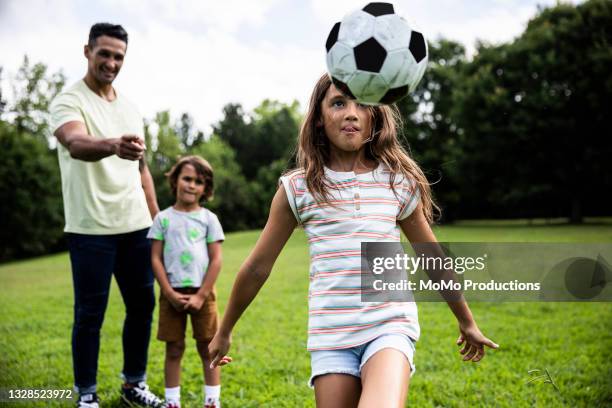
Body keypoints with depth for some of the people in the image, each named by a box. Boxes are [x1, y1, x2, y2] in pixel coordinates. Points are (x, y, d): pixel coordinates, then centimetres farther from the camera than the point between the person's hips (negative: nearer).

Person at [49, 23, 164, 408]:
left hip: (136, 226, 6)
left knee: (142, 305, 12)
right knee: (90, 315, 3)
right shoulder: (69, 101, -6)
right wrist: (113, 145, -50)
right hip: (91, 229, -6)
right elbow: (76, 144, -29)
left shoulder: (130, 106, 13)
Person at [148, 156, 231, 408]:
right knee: (174, 349, 7)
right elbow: (156, 259, 0)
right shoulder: (163, 218, 2)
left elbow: (216, 260, -2)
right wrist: (170, 294, -8)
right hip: (172, 294, 0)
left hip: (202, 293, 0)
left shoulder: (208, 218, 2)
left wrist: (201, 295, -9)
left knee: (207, 349, 6)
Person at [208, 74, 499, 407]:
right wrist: (224, 332, 17)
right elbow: (257, 267, 9)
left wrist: (467, 322, 26)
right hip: (330, 337, 1)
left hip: (390, 328, -1)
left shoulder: (399, 182, 4)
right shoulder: (297, 188, 1)